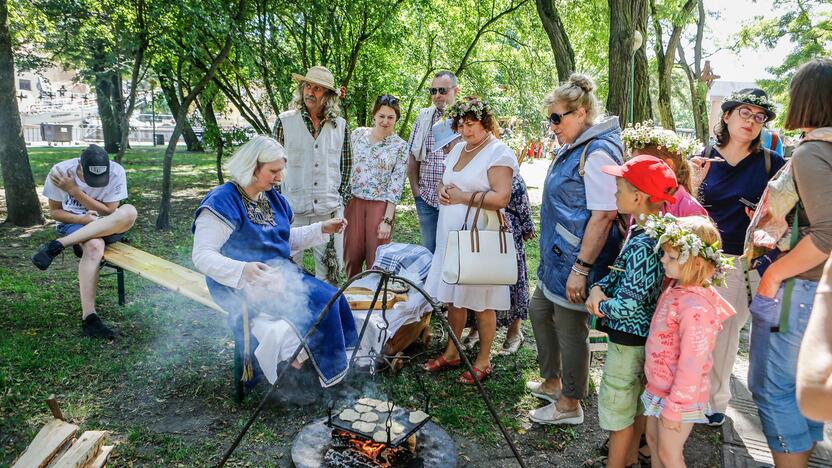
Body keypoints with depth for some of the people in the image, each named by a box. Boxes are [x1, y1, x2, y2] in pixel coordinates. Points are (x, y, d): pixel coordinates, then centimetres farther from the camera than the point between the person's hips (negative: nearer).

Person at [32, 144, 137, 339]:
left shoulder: (117, 172, -15)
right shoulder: (60, 171, -13)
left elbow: (109, 211, -11)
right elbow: (55, 212, -2)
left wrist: (74, 190, -20)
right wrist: (84, 219, -22)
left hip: (109, 226, 2)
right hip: (73, 223, -1)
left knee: (129, 212, -35)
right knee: (94, 246, -38)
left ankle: (57, 246, -32)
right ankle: (89, 317, -38)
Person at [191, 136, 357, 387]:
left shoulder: (273, 199, 10)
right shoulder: (223, 201, -15)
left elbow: (288, 240, 22)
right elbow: (202, 256, -21)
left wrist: (322, 229, 8)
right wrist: (242, 270, -38)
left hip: (280, 273, 8)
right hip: (242, 286, -8)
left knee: (334, 298, -10)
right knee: (317, 304, -22)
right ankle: (329, 371, -2)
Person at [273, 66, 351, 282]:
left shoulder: (341, 126, 6)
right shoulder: (285, 121, 1)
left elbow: (347, 165, 13)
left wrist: (342, 198, 7)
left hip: (330, 210, 2)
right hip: (292, 208, -1)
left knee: (329, 270, 9)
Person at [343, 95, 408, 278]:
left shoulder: (400, 146, -3)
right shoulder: (358, 134, 4)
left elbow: (396, 185, -6)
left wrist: (387, 220, -11)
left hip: (381, 205, -2)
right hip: (354, 201, 3)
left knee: (376, 258, 2)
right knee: (352, 256, 7)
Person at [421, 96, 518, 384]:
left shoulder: (499, 153, -11)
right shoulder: (458, 149, 14)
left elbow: (501, 198, -21)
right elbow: (446, 181, 26)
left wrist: (462, 197, -15)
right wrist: (443, 190, 2)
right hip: (451, 234, 8)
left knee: (481, 302, 2)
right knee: (453, 296, 14)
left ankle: (483, 361, 17)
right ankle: (452, 353, 29)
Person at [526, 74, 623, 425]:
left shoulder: (598, 152, -21)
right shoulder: (573, 148, 11)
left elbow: (603, 215, -25)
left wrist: (581, 268, -26)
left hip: (576, 260, -11)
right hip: (557, 255, 11)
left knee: (570, 329, 2)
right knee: (539, 310, 22)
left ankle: (570, 404, 21)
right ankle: (552, 382, 40)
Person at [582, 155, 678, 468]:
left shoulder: (642, 245, -29)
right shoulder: (647, 233, 2)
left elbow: (628, 305, -30)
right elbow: (620, 273, 12)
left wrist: (600, 306, -12)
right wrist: (599, 288, -6)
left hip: (628, 339, -10)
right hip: (643, 335, 10)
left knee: (617, 407, 8)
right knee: (637, 404, 24)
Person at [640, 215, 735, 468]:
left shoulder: (696, 308, -30)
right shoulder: (676, 288, -2)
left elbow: (691, 365, -26)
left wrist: (674, 408, -20)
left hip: (678, 396, -8)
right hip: (658, 387, 8)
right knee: (653, 440, 24)